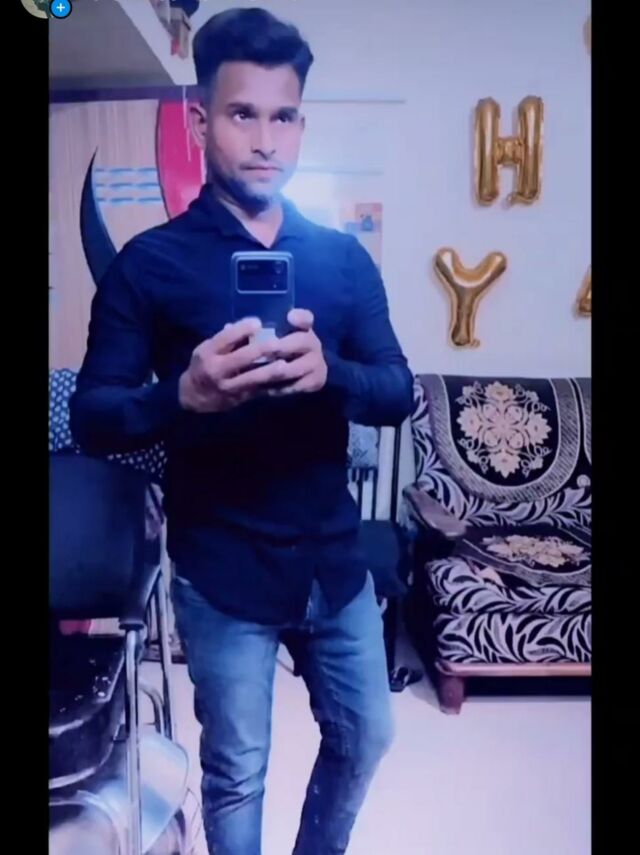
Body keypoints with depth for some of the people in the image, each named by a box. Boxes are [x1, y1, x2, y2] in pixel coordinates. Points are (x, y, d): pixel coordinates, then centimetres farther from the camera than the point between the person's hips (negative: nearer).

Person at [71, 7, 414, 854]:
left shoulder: (345, 258, 3)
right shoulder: (149, 263, -7)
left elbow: (399, 393, -1)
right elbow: (92, 418, -10)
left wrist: (330, 373, -24)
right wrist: (185, 394, -31)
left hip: (336, 559, 4)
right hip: (223, 574, -3)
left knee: (364, 738, 22)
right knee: (236, 776, 14)